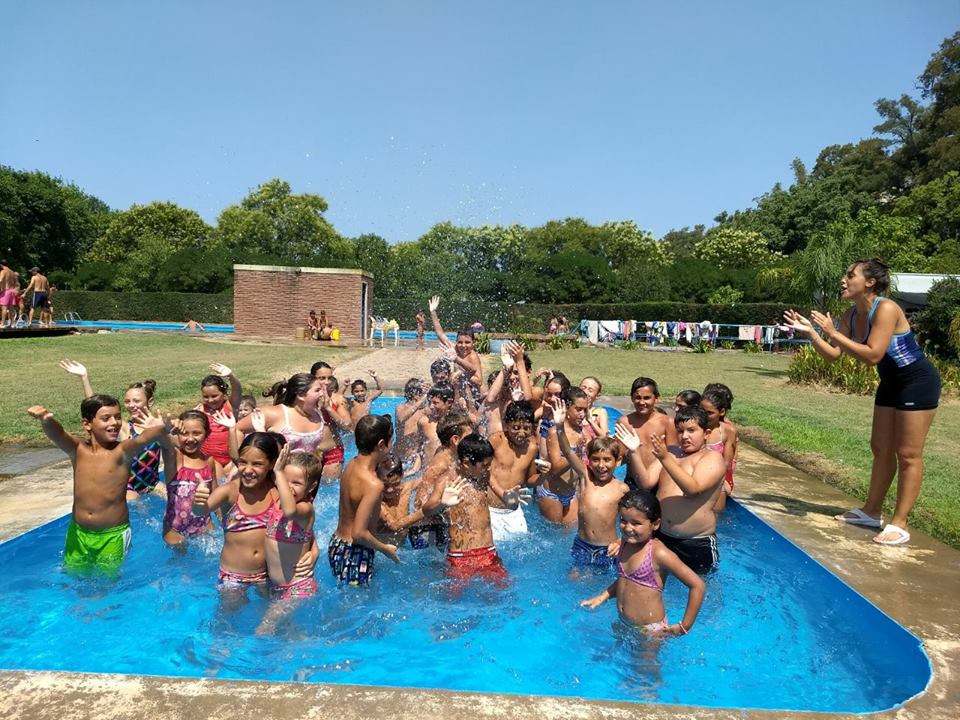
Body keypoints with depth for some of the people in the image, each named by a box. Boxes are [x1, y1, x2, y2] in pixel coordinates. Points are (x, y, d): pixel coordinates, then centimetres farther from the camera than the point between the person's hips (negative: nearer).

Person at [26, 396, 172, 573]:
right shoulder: (78, 450, -7)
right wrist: (46, 419, -49)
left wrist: (162, 429, -59)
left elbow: (143, 438, -36)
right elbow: (55, 433, -26)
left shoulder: (122, 451, -15)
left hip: (113, 535, -3)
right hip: (78, 532, 3)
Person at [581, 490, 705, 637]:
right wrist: (603, 597, 3)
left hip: (650, 630, -6)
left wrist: (684, 627, -17)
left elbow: (698, 586, -22)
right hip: (623, 625, 6)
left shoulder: (658, 553, -24)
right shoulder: (626, 542, -3)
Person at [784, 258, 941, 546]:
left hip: (918, 382, -9)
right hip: (891, 383, 9)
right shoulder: (851, 316, 0)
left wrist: (833, 332, -29)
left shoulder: (886, 309, -25)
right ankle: (872, 511, 27)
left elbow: (872, 355, -31)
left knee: (908, 454, -3)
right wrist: (810, 332, -12)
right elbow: (832, 355, 0)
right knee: (881, 448, 15)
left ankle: (899, 525, 4)